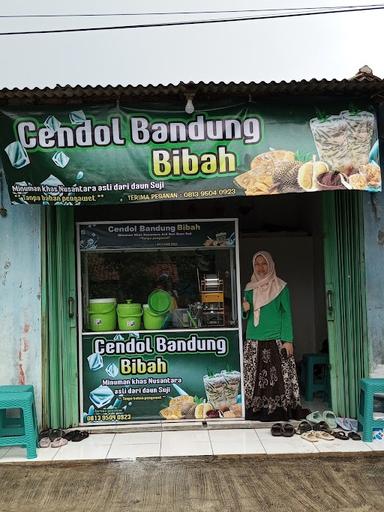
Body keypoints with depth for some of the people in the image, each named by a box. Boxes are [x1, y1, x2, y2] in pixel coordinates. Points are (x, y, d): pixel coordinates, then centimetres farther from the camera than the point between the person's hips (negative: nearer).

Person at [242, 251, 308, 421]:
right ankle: (256, 411, 10)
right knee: (254, 378, 0)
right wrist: (245, 310, -4)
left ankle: (280, 411, 4)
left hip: (276, 340, -3)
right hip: (253, 341, 3)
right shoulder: (249, 288, 12)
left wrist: (288, 340, -9)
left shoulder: (280, 287, 2)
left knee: (278, 377, -6)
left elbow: (287, 314, -1)